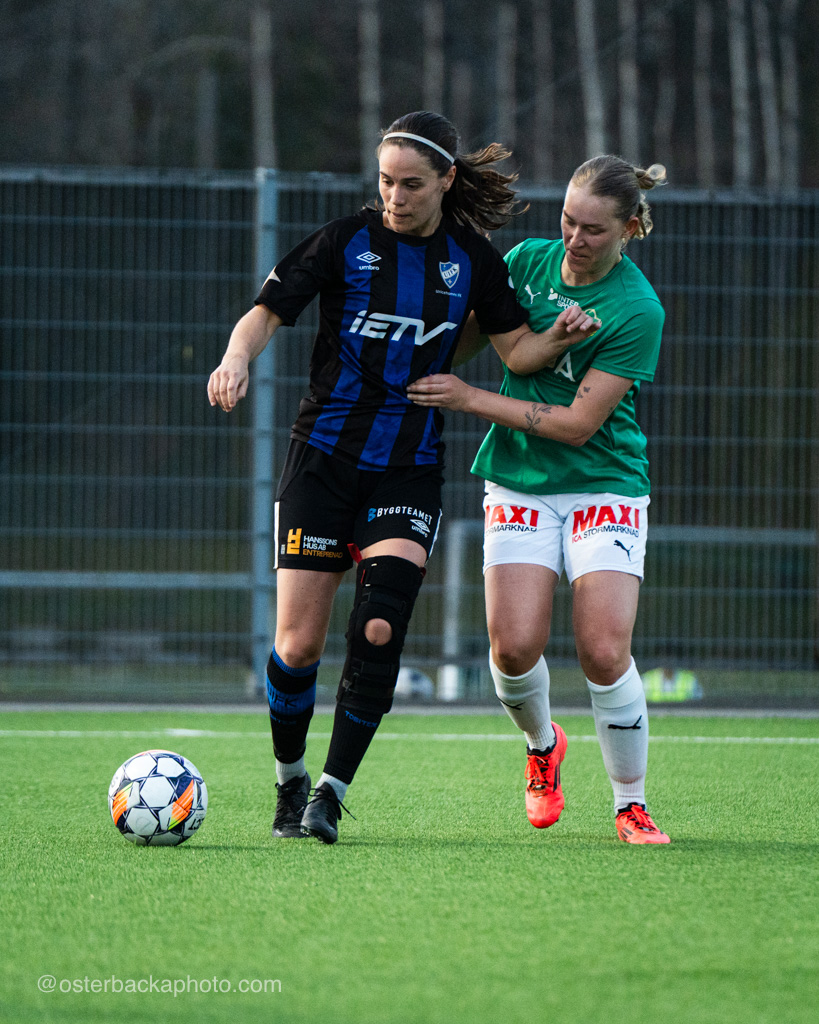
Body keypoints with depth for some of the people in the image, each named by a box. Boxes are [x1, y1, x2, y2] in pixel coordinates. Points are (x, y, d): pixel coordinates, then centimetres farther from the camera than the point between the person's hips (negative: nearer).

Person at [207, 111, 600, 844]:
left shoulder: (472, 258, 3)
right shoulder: (347, 241, -3)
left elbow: (516, 346, 6)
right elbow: (269, 311, -5)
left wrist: (560, 337, -15)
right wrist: (237, 359, -25)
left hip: (410, 471, 1)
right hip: (324, 459, -1)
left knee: (380, 631, -16)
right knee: (298, 644, -4)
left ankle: (332, 792, -6)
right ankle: (290, 783, 19)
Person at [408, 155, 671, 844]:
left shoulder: (637, 310, -14)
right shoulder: (528, 259, 0)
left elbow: (578, 423, -16)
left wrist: (469, 398, -15)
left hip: (605, 486, -3)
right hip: (519, 484, 3)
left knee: (604, 652, -15)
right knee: (515, 645, -13)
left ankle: (632, 806, 3)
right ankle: (542, 743, 20)